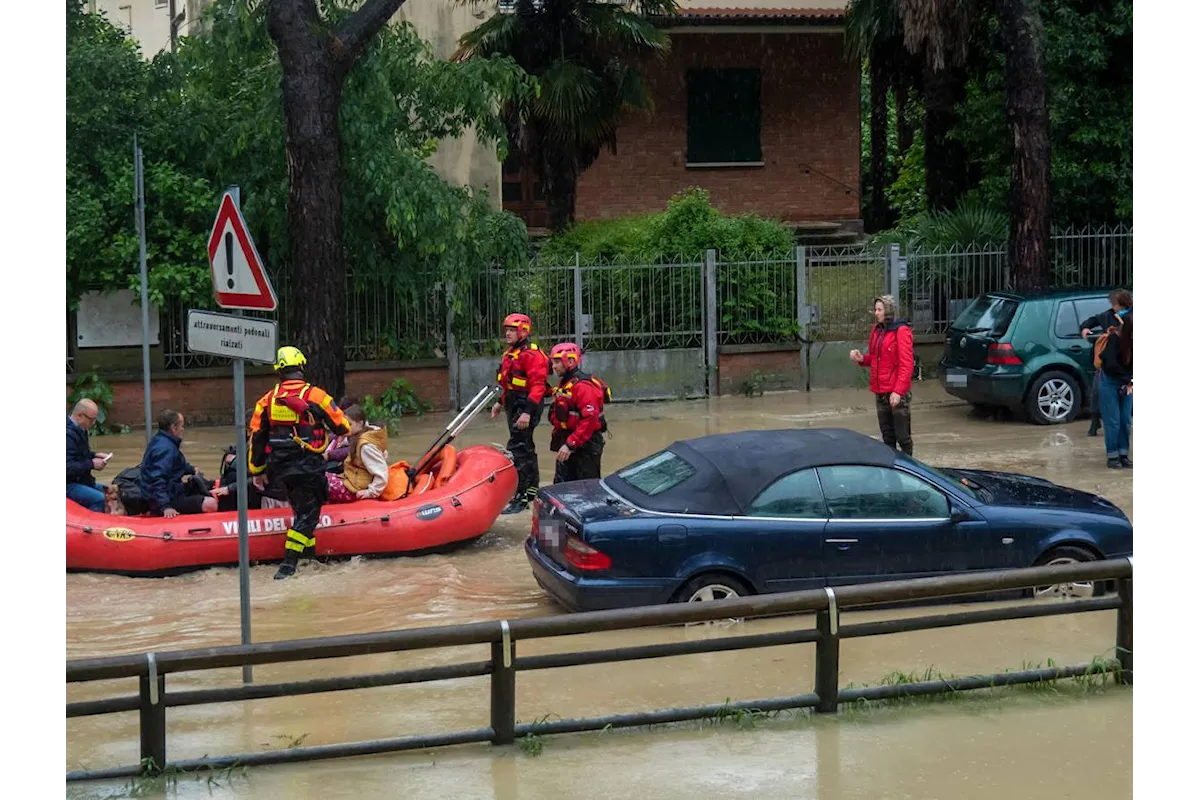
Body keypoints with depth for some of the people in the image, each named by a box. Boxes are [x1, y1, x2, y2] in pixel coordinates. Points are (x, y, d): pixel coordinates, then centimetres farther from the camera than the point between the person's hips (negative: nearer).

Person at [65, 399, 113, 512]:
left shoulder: (80, 430, 11)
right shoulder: (68, 434, -25)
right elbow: (68, 467, -31)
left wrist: (95, 455, 9)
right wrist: (91, 464, -20)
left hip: (81, 481, 11)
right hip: (69, 485, -11)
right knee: (100, 499, -26)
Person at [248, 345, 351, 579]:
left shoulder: (267, 400, 3)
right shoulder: (315, 395, -9)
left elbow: (256, 438, 6)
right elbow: (343, 427, -4)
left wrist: (257, 471, 16)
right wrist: (329, 429, 21)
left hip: (280, 468, 5)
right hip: (308, 467, -5)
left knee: (301, 508, 23)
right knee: (307, 513, 0)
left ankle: (310, 551, 31)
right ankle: (289, 563, -11)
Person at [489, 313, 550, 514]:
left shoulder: (531, 354, -16)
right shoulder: (510, 354, 15)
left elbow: (537, 386, -23)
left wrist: (527, 412, -28)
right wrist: (500, 402, 24)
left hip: (526, 406, -10)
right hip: (513, 406, 10)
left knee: (517, 450, -14)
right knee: (526, 448, 20)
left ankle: (520, 498, -14)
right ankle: (532, 488, 33)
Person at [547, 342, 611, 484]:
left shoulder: (583, 385, -19)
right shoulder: (564, 384, 15)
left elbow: (589, 420, -26)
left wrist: (570, 445, -27)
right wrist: (557, 441, 17)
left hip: (585, 446, -10)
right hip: (567, 443, 10)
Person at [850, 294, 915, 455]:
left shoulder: (901, 331, -10)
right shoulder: (877, 330, 13)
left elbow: (906, 364, -14)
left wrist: (898, 391, -20)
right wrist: (862, 358, 1)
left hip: (897, 393, -8)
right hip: (880, 392, 8)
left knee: (902, 436, -3)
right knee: (887, 436, 14)